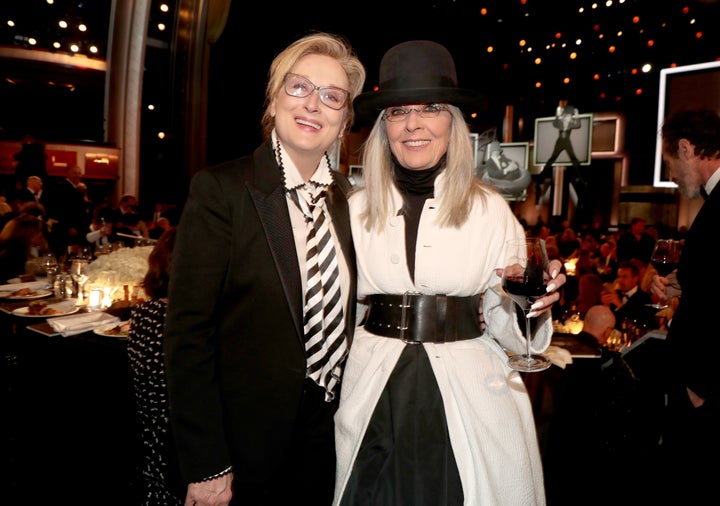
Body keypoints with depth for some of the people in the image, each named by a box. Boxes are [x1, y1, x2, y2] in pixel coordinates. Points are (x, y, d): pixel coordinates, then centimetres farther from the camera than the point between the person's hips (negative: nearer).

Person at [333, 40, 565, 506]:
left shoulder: (491, 208, -4)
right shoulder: (357, 208, 0)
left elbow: (508, 326, -1)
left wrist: (532, 304, -20)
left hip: (467, 395, -1)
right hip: (375, 400, 2)